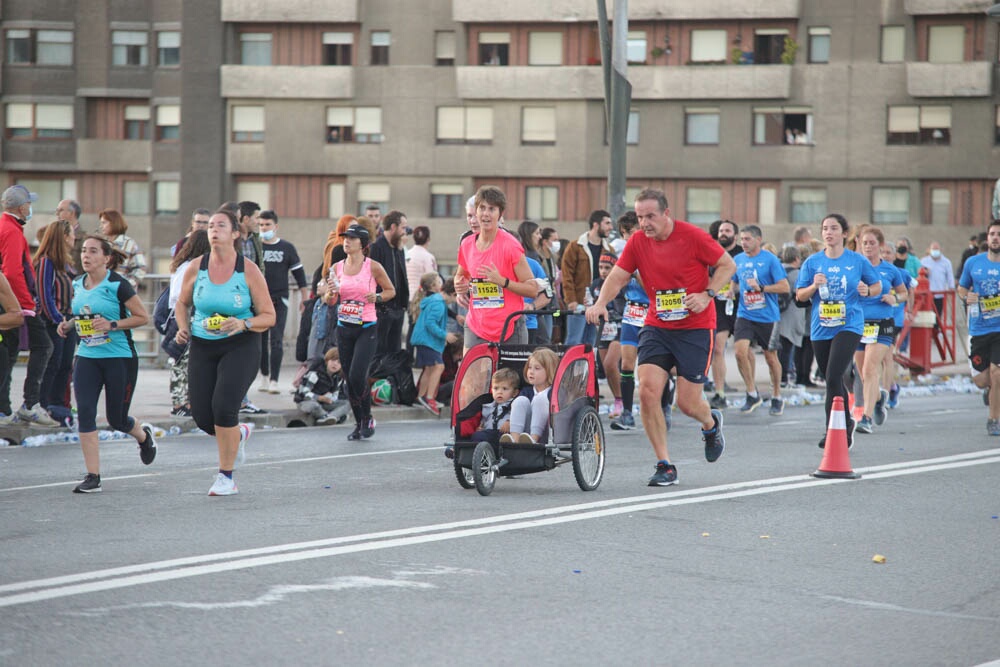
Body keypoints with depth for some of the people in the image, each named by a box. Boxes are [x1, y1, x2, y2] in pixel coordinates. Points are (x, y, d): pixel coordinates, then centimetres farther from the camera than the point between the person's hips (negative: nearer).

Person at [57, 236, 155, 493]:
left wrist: (112, 325, -21)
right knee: (85, 414, -10)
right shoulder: (78, 284, 6)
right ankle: (93, 477, -6)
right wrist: (69, 323, 3)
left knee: (116, 419, 6)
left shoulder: (118, 285, -12)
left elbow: (142, 317, -9)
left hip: (120, 358, -5)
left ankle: (144, 436, 42)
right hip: (87, 358, 5)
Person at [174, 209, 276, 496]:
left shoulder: (249, 271, -7)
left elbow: (269, 317, -3)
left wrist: (243, 324, -21)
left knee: (223, 406, -19)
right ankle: (239, 433, 37)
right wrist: (183, 327, -1)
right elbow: (182, 303, 18)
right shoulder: (196, 268, 0)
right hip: (202, 346, 4)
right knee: (202, 416, -1)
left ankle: (226, 477, -1)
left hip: (241, 346, -4)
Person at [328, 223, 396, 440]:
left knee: (357, 376, -15)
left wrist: (377, 297, -13)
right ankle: (358, 423, 19)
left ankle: (368, 419, 6)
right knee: (349, 379, 6)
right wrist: (332, 292, -8)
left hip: (367, 327, -4)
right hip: (344, 328, 4)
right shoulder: (337, 268, 6)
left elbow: (391, 290, 7)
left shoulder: (373, 267, -5)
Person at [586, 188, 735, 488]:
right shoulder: (637, 242, -1)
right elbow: (618, 276, 1)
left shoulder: (692, 236, -11)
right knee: (648, 390, -14)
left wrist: (707, 295, -16)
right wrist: (600, 303, -18)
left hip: (694, 328, -3)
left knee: (687, 403, -2)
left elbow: (728, 265, -3)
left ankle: (711, 423, 37)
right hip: (656, 326, 3)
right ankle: (665, 466, -3)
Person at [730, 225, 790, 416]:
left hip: (768, 316, -3)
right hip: (745, 315, 3)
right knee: (740, 351, -15)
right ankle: (752, 394, 0)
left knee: (771, 357, 7)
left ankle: (777, 398, 25)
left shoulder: (770, 260, -7)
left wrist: (760, 287, -20)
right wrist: (733, 291, 0)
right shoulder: (738, 260, 7)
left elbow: (785, 287, -11)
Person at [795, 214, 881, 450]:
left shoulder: (857, 261, 0)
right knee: (834, 380, 13)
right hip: (820, 330, 4)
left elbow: (877, 285, 11)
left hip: (849, 326, -4)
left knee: (834, 377, -19)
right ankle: (846, 423, 34)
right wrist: (814, 286, -12)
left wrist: (867, 291, -10)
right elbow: (799, 296, 7)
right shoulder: (812, 262, 5)